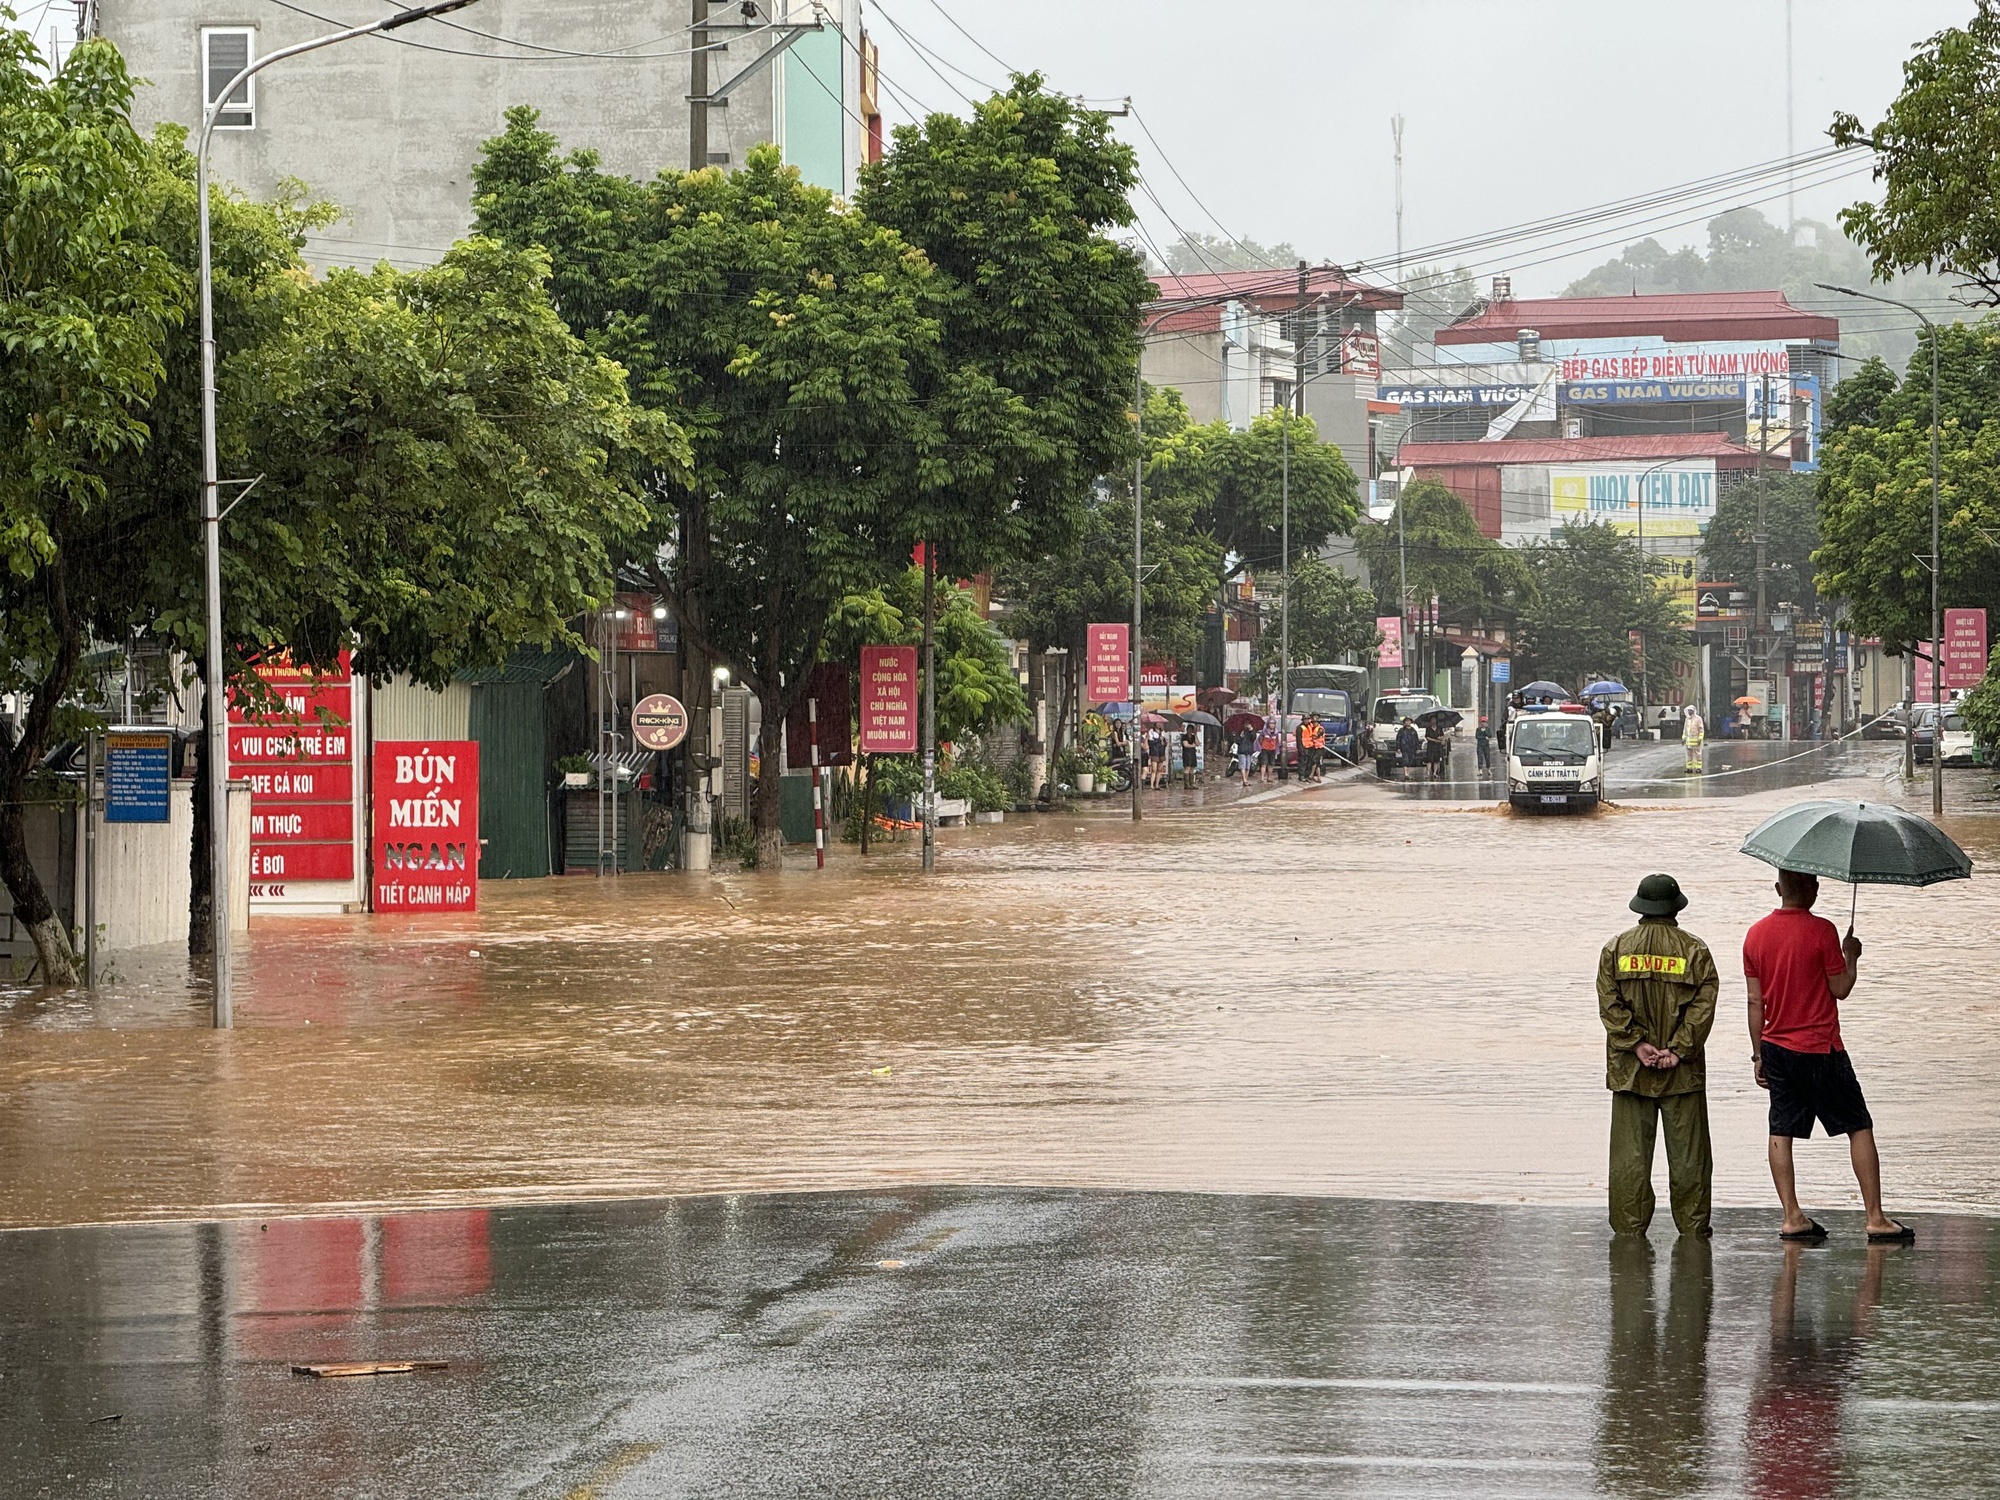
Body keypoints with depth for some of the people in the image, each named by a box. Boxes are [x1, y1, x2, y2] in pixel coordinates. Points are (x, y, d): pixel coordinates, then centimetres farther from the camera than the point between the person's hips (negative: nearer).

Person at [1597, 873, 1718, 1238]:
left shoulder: (1616, 948, 3)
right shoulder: (1695, 950, -1)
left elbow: (1609, 1003, -5)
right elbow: (1703, 1004, -9)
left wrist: (1637, 1044, -8)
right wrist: (1679, 1050, -10)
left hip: (1629, 1069, 1)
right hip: (1682, 1072, -1)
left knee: (1630, 1154, 4)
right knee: (1686, 1155, 6)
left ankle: (1629, 1228, 3)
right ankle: (1693, 1228, 8)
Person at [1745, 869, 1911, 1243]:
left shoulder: (1755, 934, 3)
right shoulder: (1821, 931, -14)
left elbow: (1755, 1001, 7)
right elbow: (1840, 989, -9)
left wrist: (1758, 1054, 13)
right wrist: (1851, 956, 9)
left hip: (1776, 1047, 5)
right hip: (1820, 1049, -5)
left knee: (1781, 1132, 8)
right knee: (1859, 1127, 3)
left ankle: (1792, 1218, 4)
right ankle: (1876, 1219, 0)